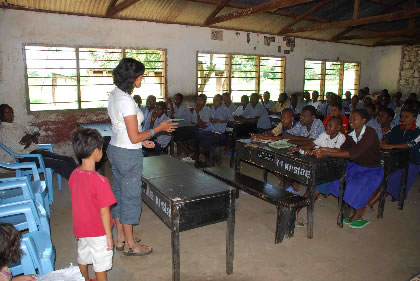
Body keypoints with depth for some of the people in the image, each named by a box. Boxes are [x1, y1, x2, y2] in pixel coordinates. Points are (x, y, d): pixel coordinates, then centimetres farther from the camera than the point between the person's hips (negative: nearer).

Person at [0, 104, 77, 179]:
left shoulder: (17, 125, 20)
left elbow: (35, 130, 28)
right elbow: (18, 147, -16)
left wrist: (31, 136, 4)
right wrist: (31, 139, 0)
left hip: (36, 151, 8)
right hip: (26, 158, -8)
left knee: (69, 160, -7)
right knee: (61, 164, -25)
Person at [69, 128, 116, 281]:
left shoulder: (74, 175, -9)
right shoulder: (100, 181, -30)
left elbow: (79, 201, 4)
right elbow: (104, 212, -24)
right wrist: (109, 236, -13)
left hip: (80, 229, 7)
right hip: (98, 232, -7)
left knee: (82, 258, 27)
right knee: (101, 265, 13)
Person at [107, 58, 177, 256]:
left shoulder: (114, 95, 7)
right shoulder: (126, 101, -23)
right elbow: (134, 137, -21)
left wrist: (141, 141, 14)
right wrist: (159, 128, -11)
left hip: (115, 149, 10)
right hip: (128, 155, -9)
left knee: (119, 194, 18)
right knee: (130, 197, 4)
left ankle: (120, 238, 34)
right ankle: (130, 245, 20)